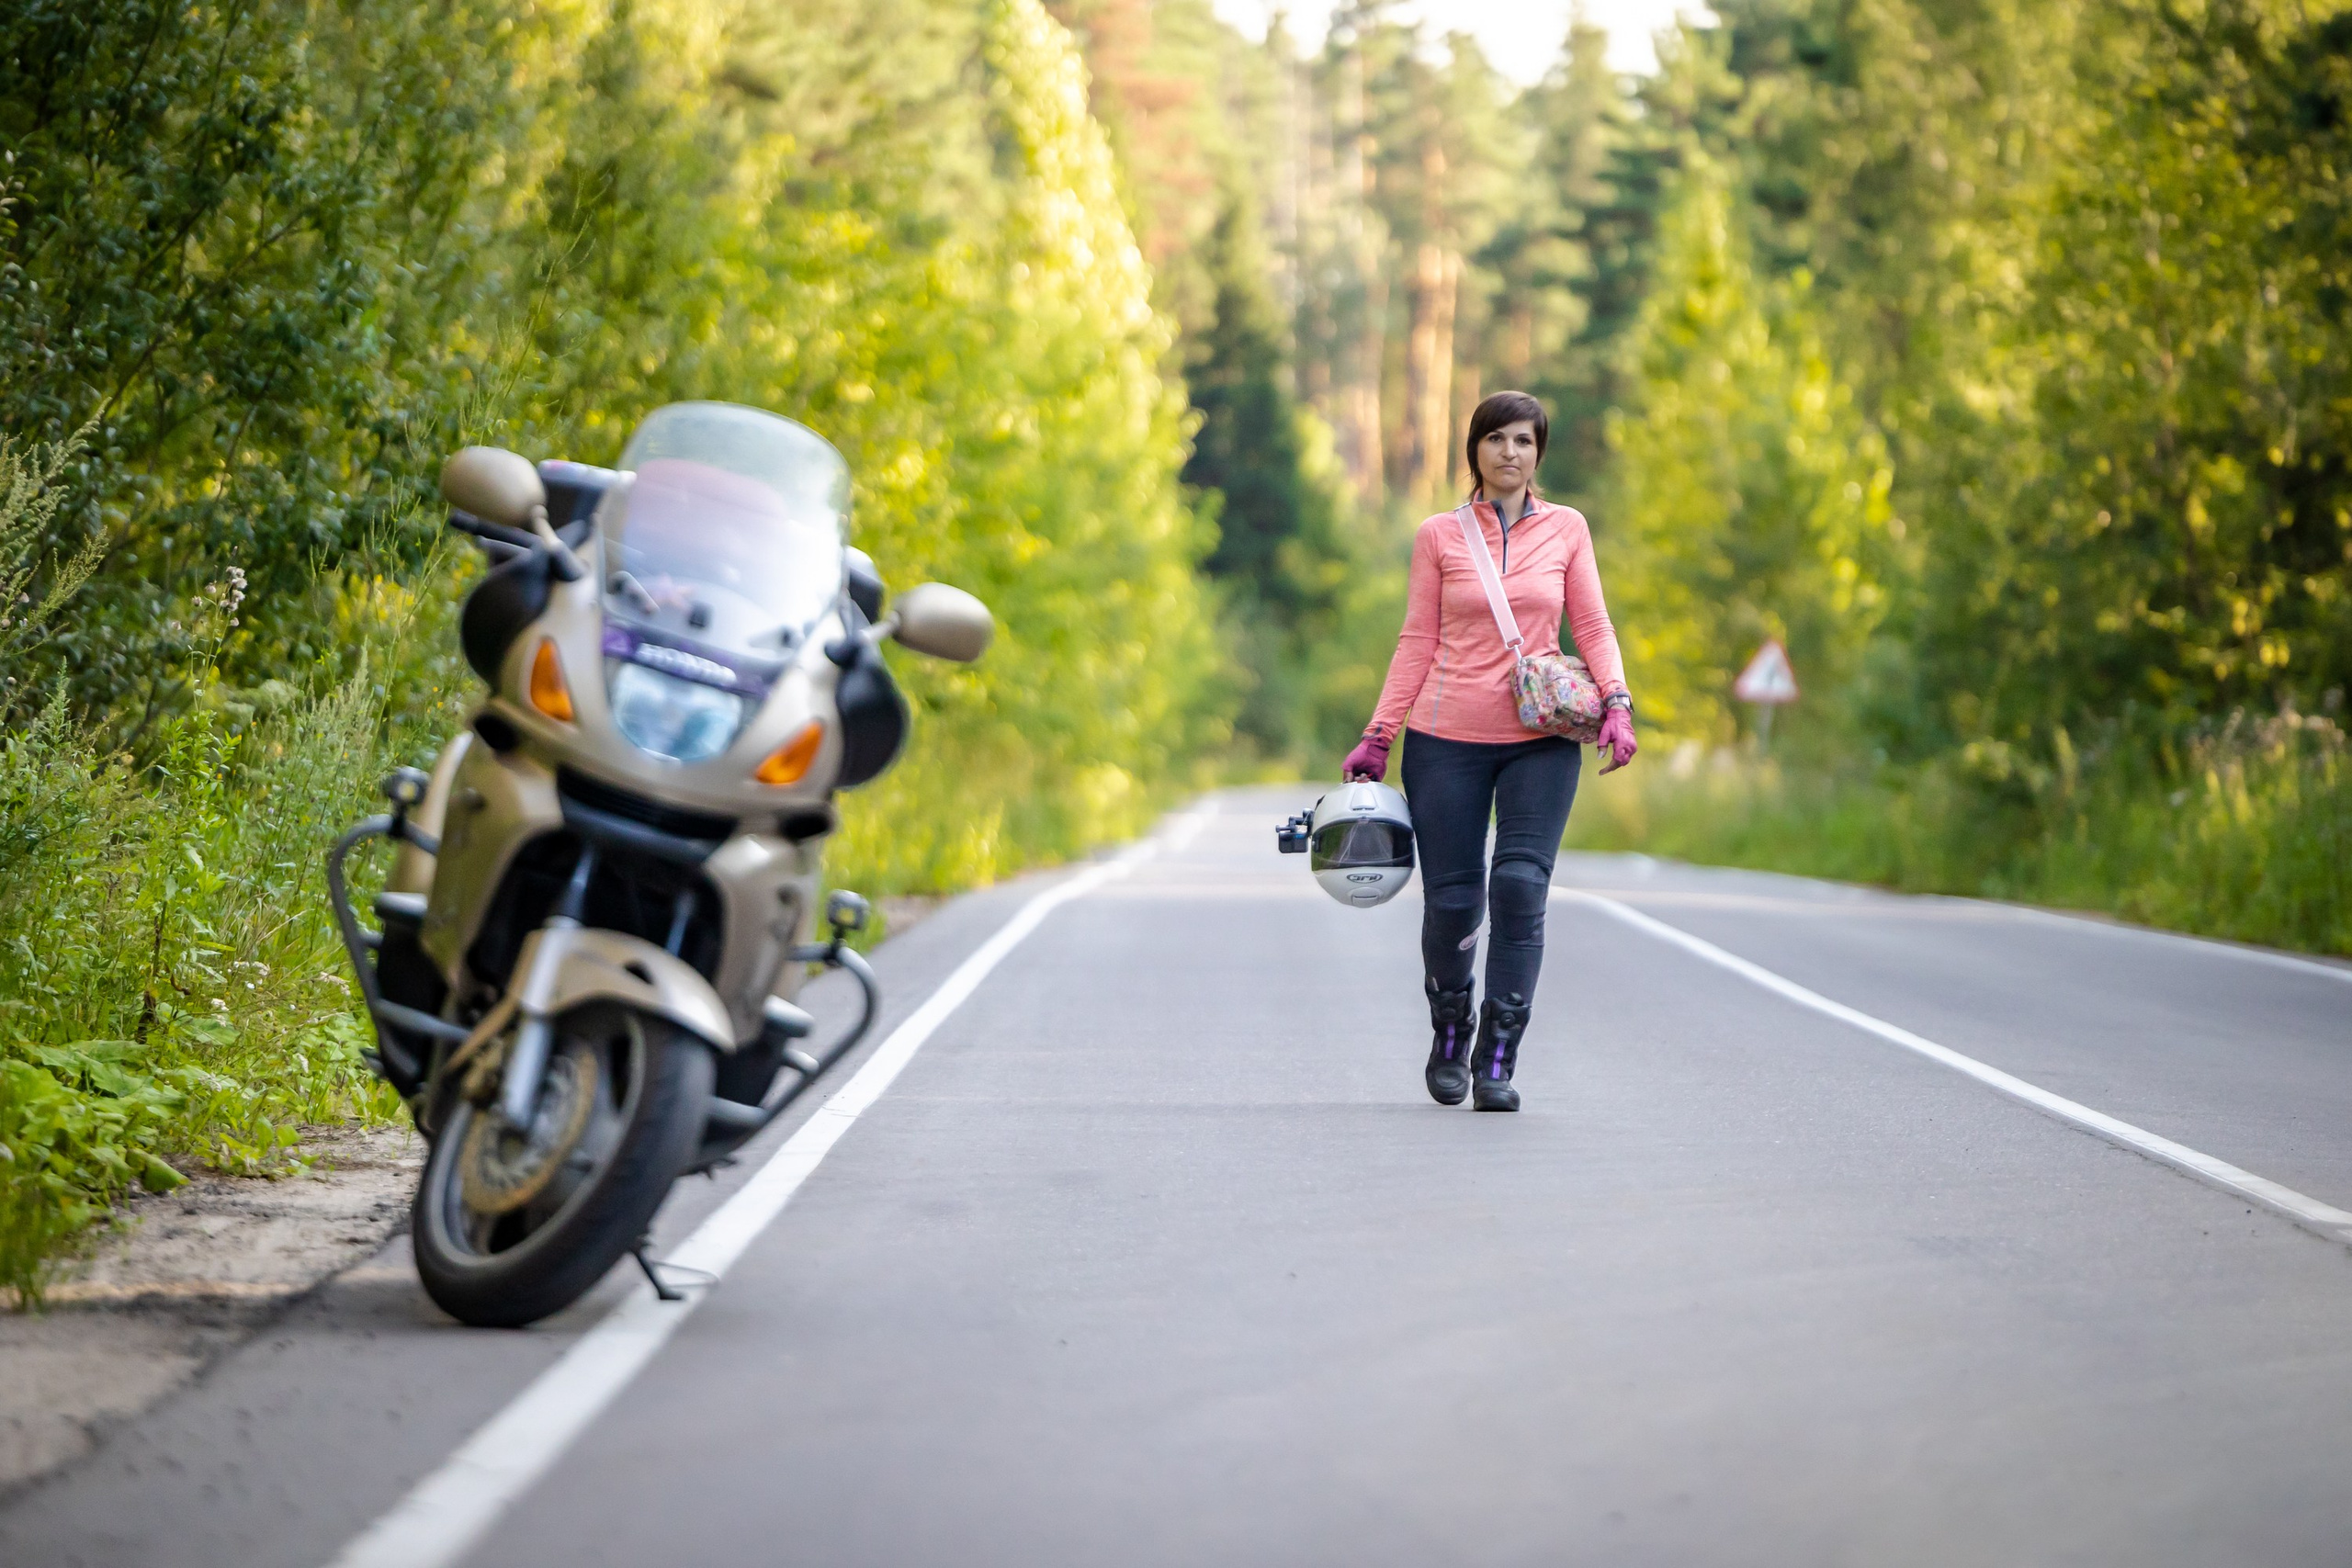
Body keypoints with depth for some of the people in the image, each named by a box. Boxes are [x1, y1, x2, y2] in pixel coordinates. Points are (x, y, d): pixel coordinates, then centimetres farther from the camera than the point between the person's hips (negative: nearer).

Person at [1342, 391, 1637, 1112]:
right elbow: (1418, 643, 6)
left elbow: (1592, 627, 8)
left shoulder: (1566, 529, 9)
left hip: (1541, 739, 0)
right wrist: (1377, 737, 1)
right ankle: (1449, 1037, 25)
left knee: (1521, 885, -16)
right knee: (1452, 899, -1)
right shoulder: (1439, 536, 6)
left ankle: (1497, 1059, -8)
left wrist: (1616, 702, -9)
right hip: (1447, 736, 0)